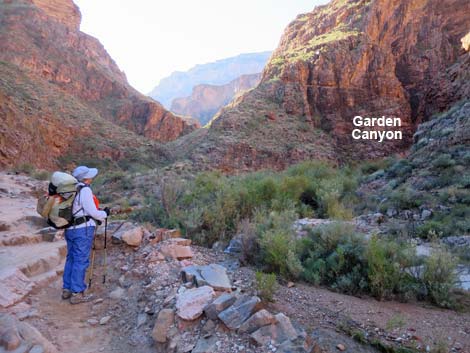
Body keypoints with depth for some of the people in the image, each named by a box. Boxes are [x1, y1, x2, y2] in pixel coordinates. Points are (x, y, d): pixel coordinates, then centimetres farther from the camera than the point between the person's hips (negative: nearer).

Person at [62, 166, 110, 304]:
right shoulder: (85, 190, -15)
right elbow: (92, 212, -15)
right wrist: (105, 214, 3)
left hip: (70, 229, 9)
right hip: (83, 230, -9)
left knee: (71, 259, 17)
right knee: (81, 260, -1)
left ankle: (67, 289, 26)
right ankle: (77, 294, 5)